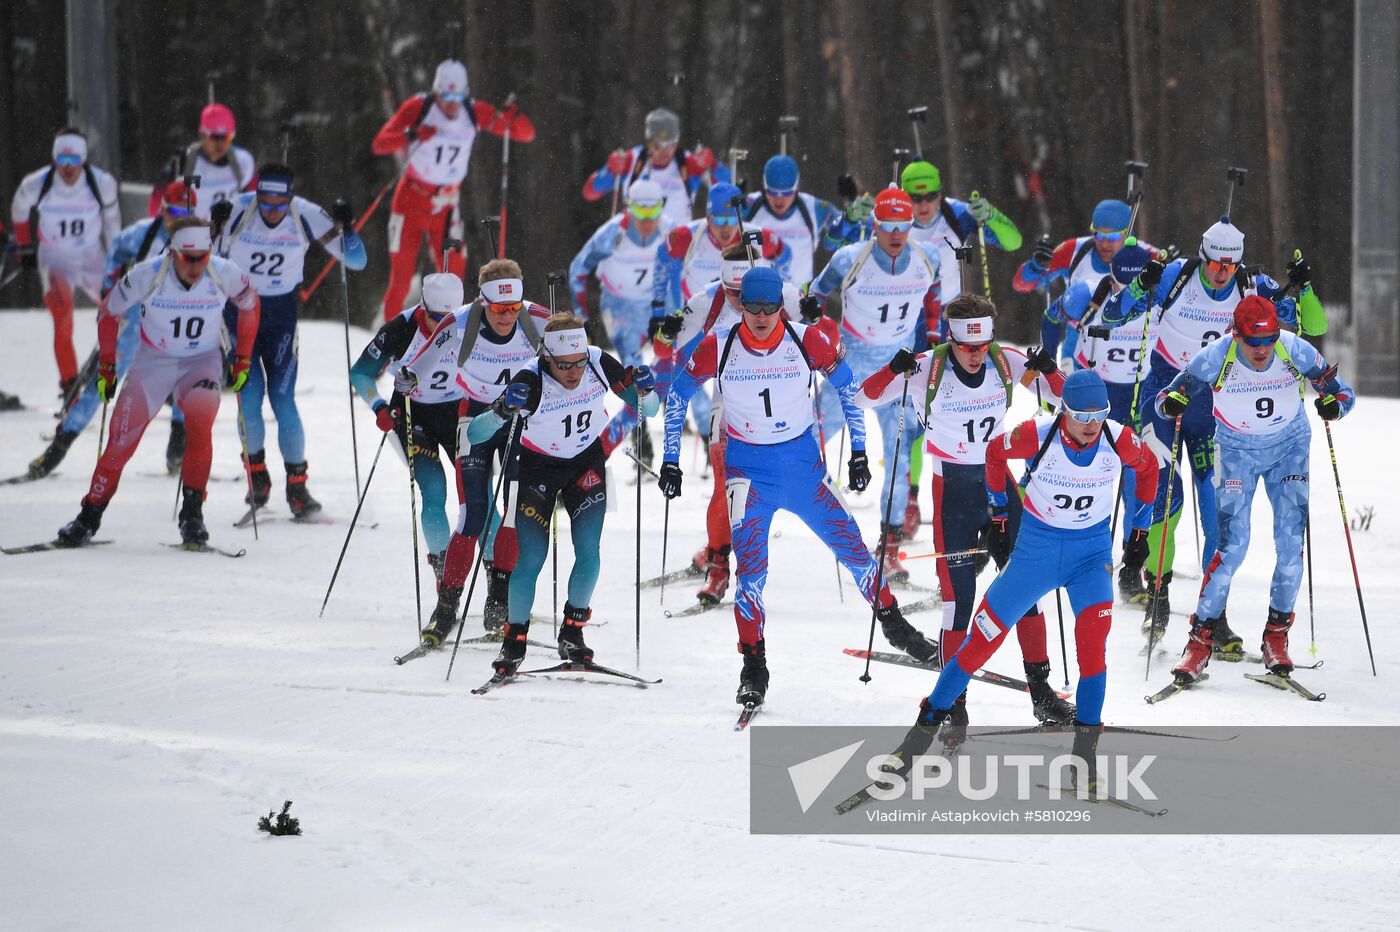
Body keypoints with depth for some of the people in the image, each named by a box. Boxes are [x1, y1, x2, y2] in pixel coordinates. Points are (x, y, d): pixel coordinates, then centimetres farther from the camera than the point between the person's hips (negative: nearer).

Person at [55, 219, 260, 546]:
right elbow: (109, 312, -5)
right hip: (153, 360, 0)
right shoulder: (147, 275, -23)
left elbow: (249, 305, 3)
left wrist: (242, 360, 3)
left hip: (203, 362, 0)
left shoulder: (226, 275, -20)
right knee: (122, 440, -8)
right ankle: (90, 516, 9)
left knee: (200, 422, -28)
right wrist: (106, 365, -4)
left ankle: (192, 512, -16)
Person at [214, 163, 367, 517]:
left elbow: (356, 261, -10)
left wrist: (347, 228, -29)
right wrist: (216, 228, -26)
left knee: (283, 398, -9)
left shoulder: (306, 216, -15)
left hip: (282, 311, 0)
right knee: (249, 395, -10)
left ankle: (296, 485, 2)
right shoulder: (237, 211, -17)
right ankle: (257, 474, 13)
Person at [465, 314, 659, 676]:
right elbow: (475, 435, -32)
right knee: (532, 557, -12)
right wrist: (503, 410, -51)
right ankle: (514, 639, 6)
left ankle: (572, 632, 8)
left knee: (588, 551, -12)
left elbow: (646, 410, -7)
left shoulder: (599, 364, -21)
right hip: (538, 467, -2)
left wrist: (643, 390, -30)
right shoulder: (531, 382, -30)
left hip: (587, 463, 2)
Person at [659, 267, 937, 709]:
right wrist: (670, 461, 2)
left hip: (803, 461, 1)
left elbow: (847, 386, 3)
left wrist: (858, 452, 3)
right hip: (748, 467, -1)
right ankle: (754, 668, -6)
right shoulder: (717, 348, -13)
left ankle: (892, 622, 29)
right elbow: (678, 396, 2)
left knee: (852, 547, 5)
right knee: (751, 565, -15)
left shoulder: (808, 341, -13)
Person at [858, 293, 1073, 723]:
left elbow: (1064, 395, -2)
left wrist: (1048, 371, -23)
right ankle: (953, 697, 4)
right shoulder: (927, 369, -13)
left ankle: (1040, 688, 8)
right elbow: (864, 398, -12)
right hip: (953, 490, -2)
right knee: (958, 595, -4)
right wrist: (894, 371, -31)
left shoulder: (1007, 362, -7)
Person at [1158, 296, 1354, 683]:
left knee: (1291, 541, -9)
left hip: (1289, 448, 2)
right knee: (1233, 543, -14)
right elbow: (1167, 398, -13)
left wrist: (1334, 404, -35)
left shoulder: (1296, 351, -22)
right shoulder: (1215, 359, -24)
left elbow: (1341, 391, -11)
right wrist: (1171, 403, -37)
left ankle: (1277, 635, 6)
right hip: (1237, 450, -2)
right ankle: (1201, 639, -6)